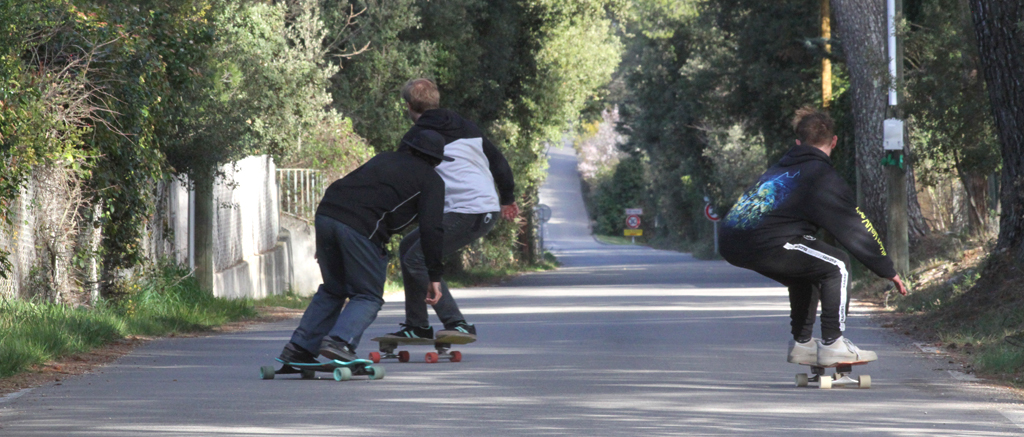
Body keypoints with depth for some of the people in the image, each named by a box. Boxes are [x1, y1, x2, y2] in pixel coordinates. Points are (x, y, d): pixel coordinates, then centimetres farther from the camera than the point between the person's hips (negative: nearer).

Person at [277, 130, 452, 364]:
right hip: (362, 228, -6)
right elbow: (431, 228, 3)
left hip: (325, 214, 6)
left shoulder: (384, 159, 31)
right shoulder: (431, 180, 14)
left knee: (333, 290, 21)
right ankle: (340, 340, -17)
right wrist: (434, 274, 8)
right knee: (368, 296, 7)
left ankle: (299, 348, 13)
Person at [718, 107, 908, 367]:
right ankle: (832, 344, 3)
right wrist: (888, 271, 12)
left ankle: (801, 343, 30)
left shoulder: (781, 169, 27)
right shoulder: (821, 175, 3)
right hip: (765, 245, -8)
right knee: (836, 265, 4)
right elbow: (854, 228, 5)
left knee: (807, 269, 28)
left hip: (731, 244, 8)